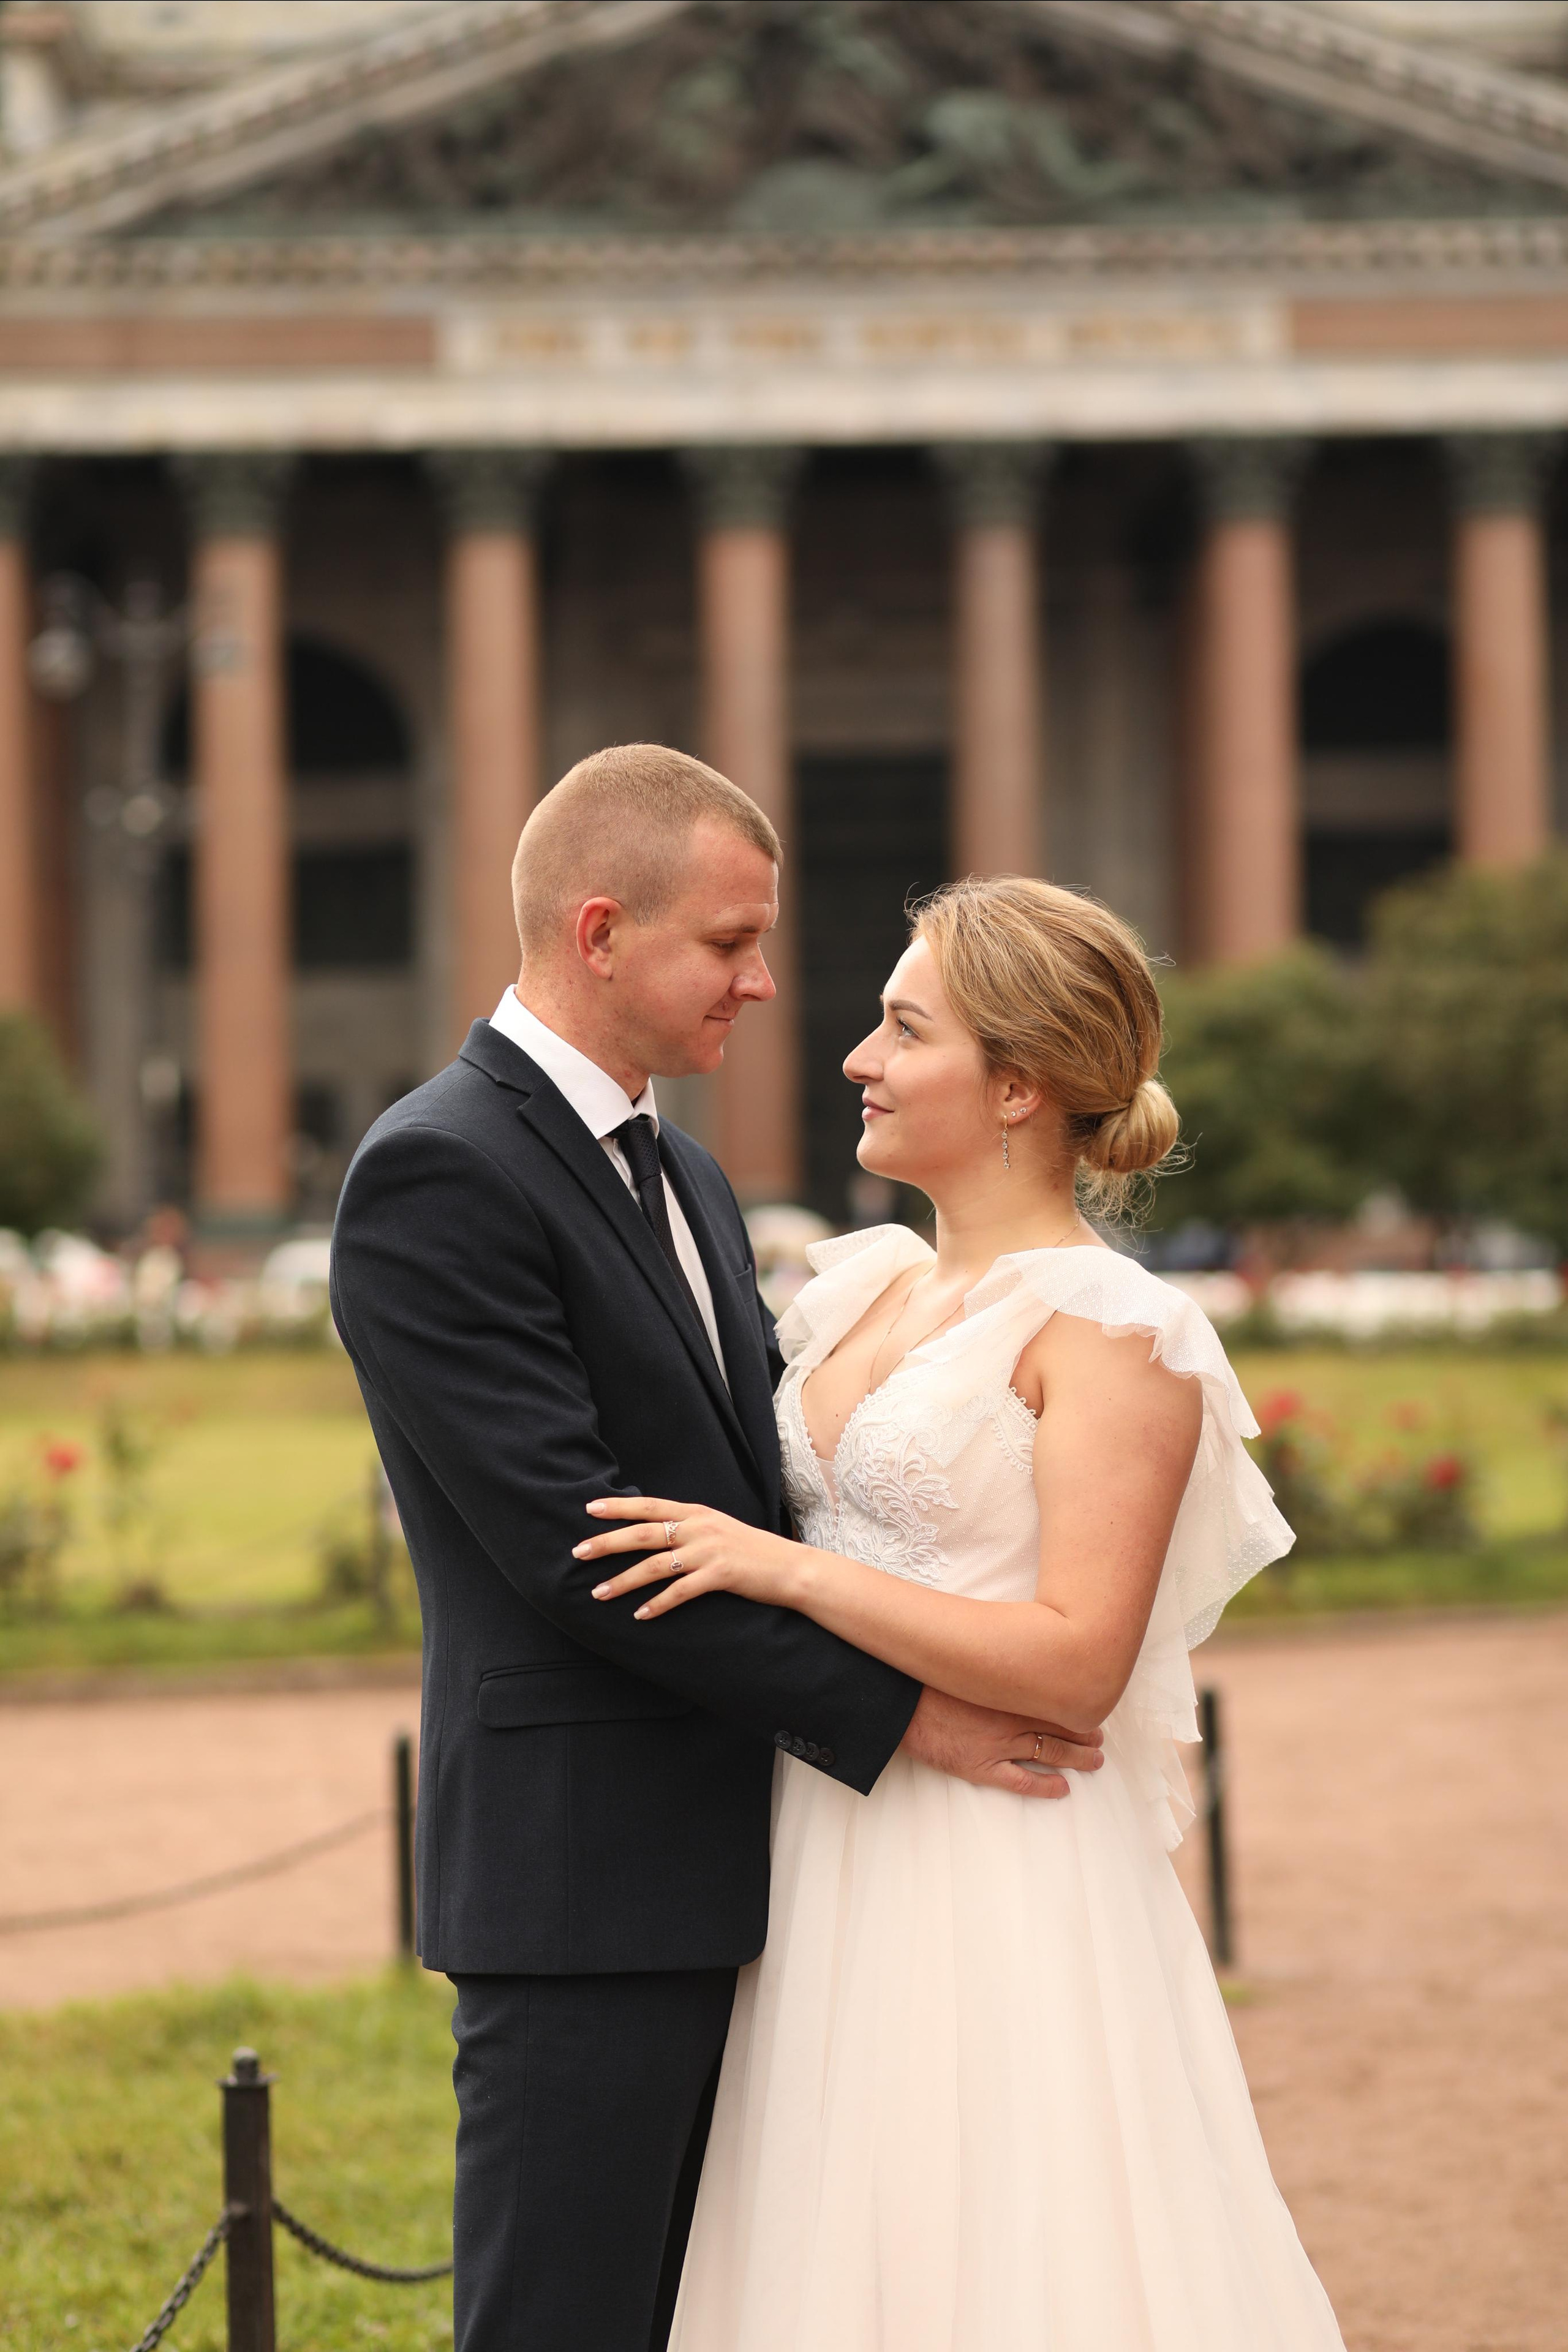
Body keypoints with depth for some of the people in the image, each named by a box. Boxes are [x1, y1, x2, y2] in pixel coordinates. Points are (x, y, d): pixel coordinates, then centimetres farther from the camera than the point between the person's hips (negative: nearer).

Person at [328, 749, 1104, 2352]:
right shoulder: (437, 1174, -13)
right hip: (583, 1874, -9)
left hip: (722, 1866, 9)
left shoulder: (684, 1178, 18)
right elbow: (570, 1534, -20)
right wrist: (891, 1710, -18)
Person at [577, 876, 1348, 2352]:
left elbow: (1078, 1664, -20)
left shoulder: (1108, 1333, -12)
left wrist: (785, 1570, -19)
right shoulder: (867, 1284, 11)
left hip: (997, 1891, -7)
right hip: (829, 1862, 7)